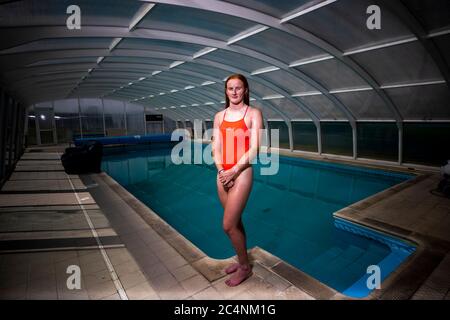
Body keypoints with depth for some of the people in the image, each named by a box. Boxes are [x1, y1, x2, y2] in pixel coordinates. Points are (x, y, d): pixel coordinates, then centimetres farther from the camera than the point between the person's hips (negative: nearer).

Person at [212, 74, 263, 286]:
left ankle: (245, 267, 21)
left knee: (228, 226, -3)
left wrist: (234, 171, -15)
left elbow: (254, 149, -11)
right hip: (222, 175, 5)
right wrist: (221, 171, -9)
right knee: (235, 222, 16)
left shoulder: (253, 113, -3)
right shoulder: (219, 116, 11)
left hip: (241, 174, -5)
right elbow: (216, 147, 6)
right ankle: (242, 260, 36)